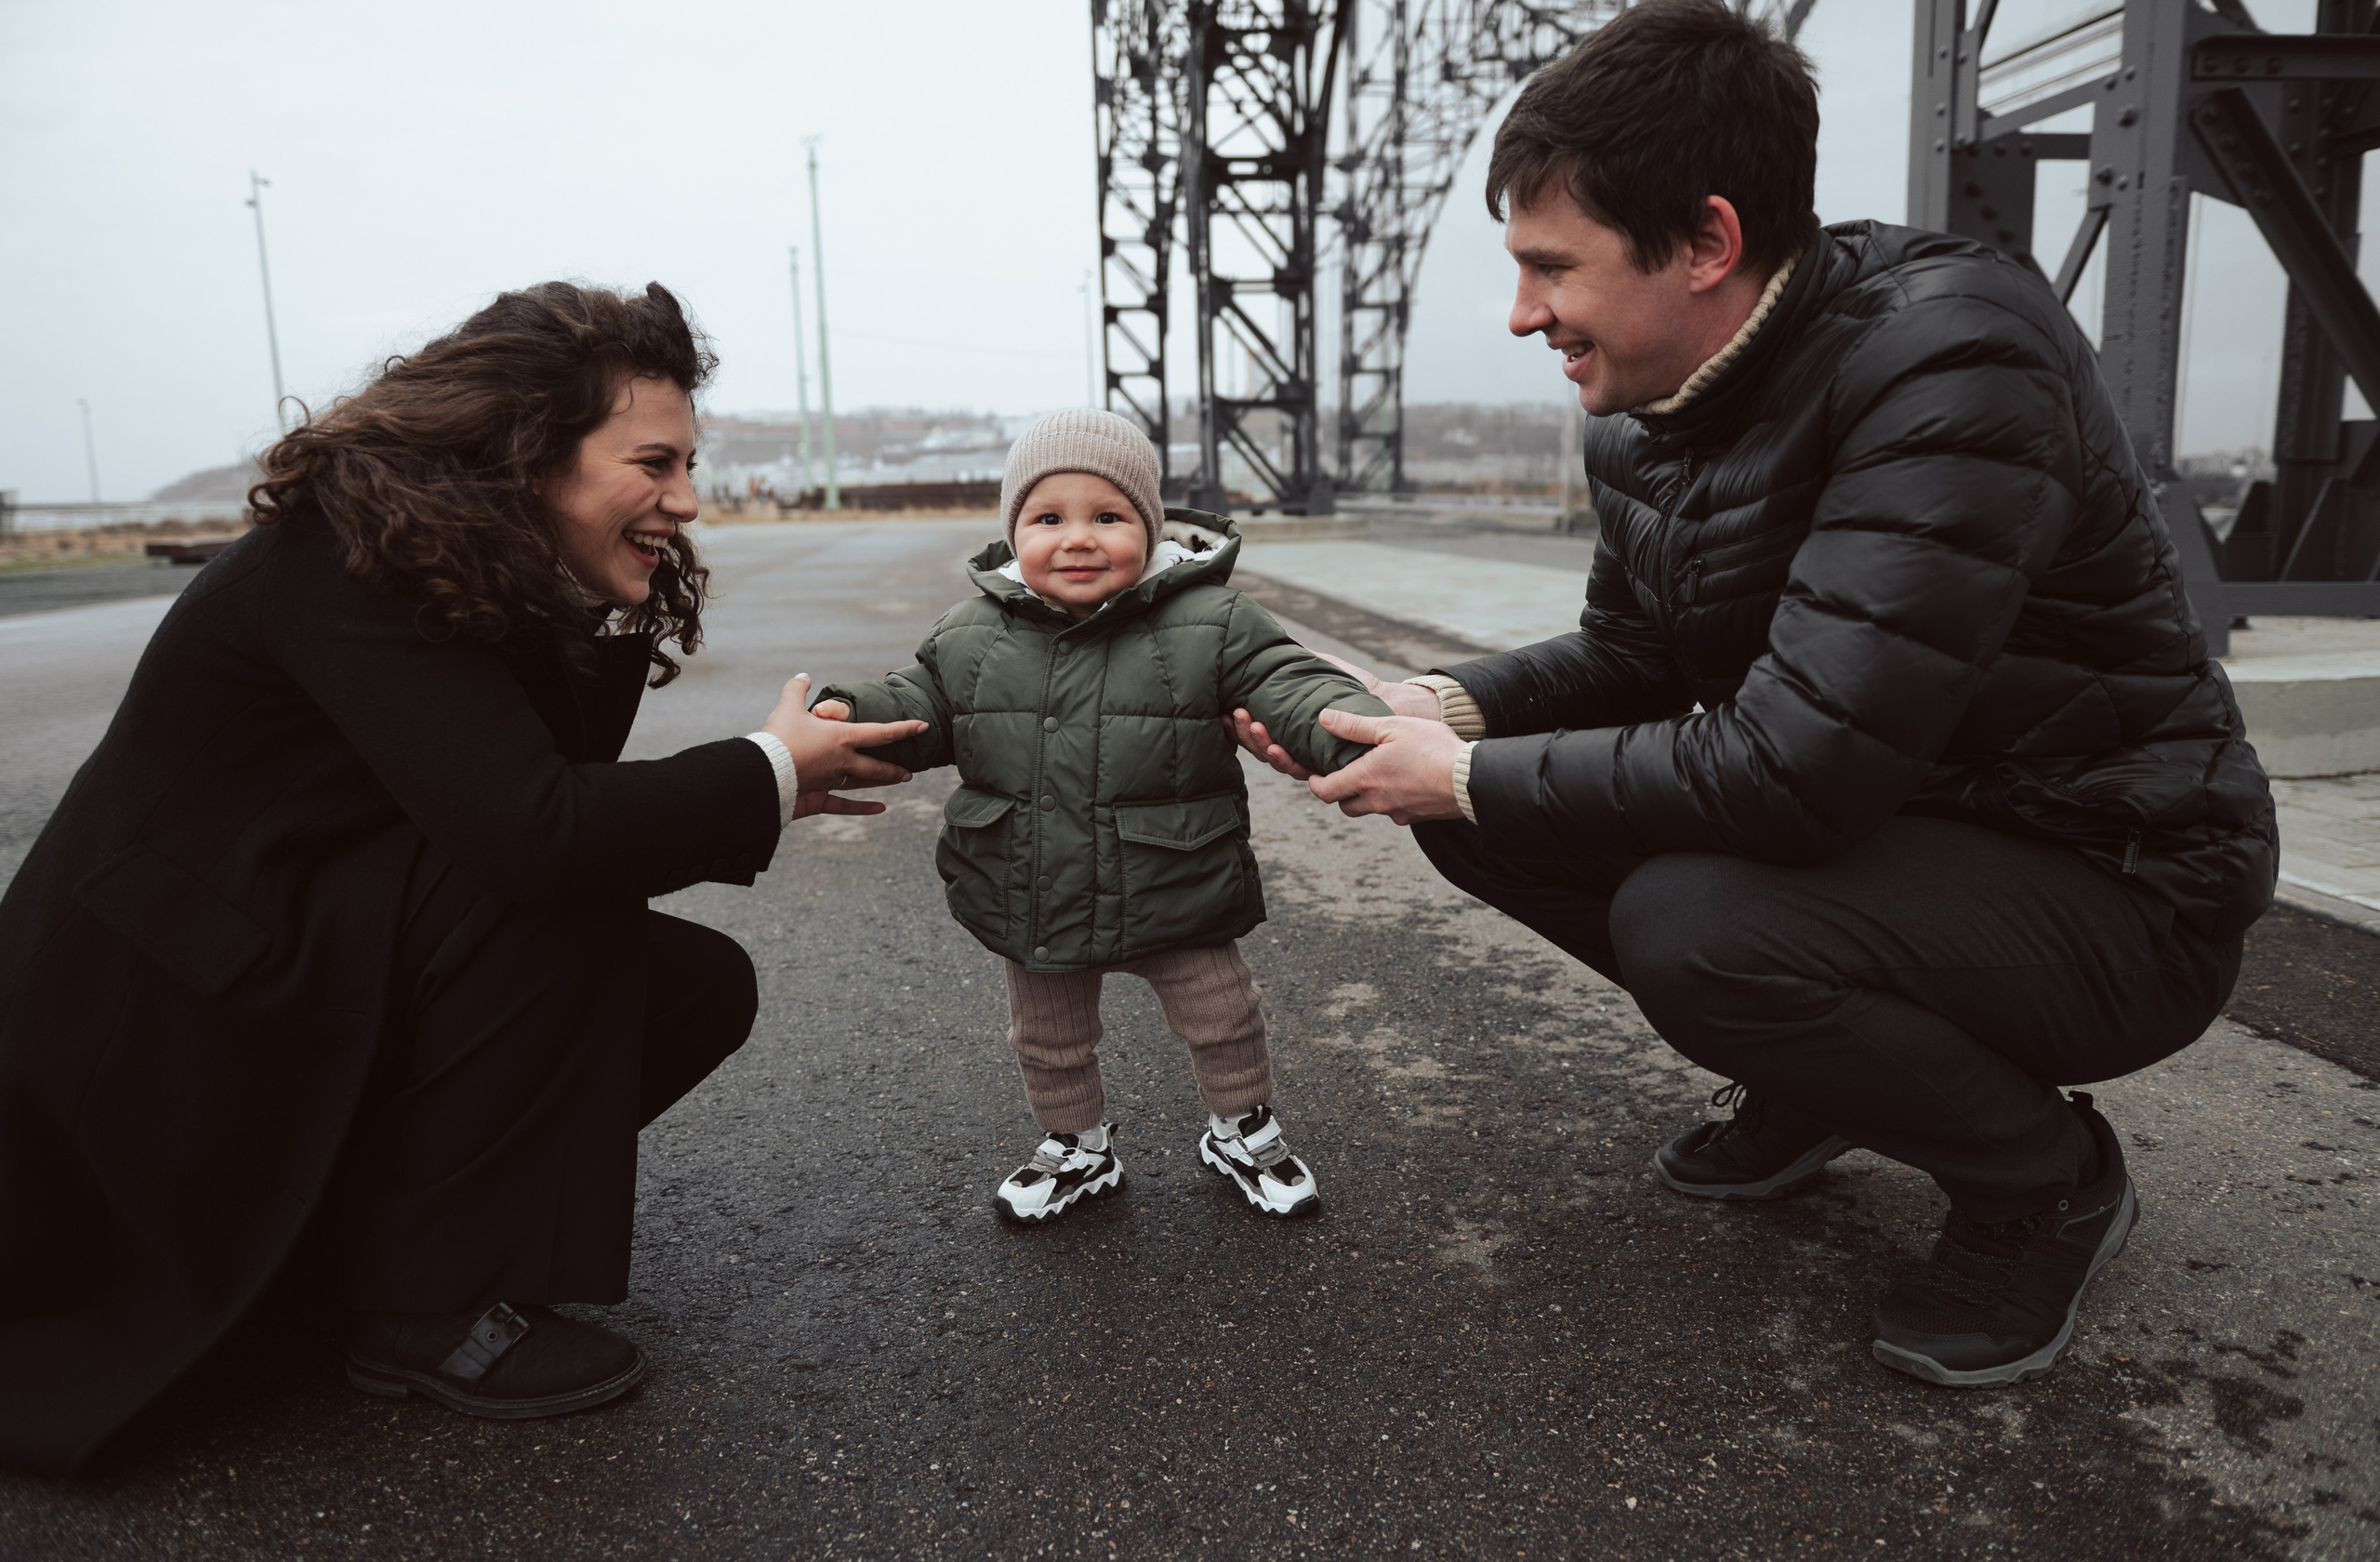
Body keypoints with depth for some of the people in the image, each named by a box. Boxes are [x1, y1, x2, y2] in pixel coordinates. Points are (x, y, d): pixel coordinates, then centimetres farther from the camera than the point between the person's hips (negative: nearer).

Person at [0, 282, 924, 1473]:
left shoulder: (508, 584, 3)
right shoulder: (353, 555, -24)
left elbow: (574, 804, -2)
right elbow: (532, 830, -35)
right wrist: (771, 771, -23)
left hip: (318, 968, 8)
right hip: (150, 1018, -8)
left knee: (700, 985, -3)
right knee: (558, 892, -28)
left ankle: (364, 1208, 11)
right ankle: (427, 1309, -13)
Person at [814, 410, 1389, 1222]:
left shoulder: (1211, 624, -14)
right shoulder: (972, 633, -5)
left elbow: (1291, 685, -18)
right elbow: (921, 706, 5)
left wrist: (1364, 736, -37)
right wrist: (849, 715, -16)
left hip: (1174, 899, -2)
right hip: (1031, 903, 3)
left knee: (1223, 1022, 13)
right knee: (1048, 1041, 21)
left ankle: (1244, 1134, 41)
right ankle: (1077, 1147, 48)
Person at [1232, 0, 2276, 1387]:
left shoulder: (1955, 362, -28)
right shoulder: (1645, 414, -2)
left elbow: (1789, 768, -34)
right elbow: (1626, 657, 10)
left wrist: (1474, 777, -23)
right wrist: (1447, 707, -9)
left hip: (2113, 882, -7)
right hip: (1866, 824, 8)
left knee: (1694, 926, -33)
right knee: (1481, 811, -3)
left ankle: (2050, 1184, -2)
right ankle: (1811, 1090, 15)